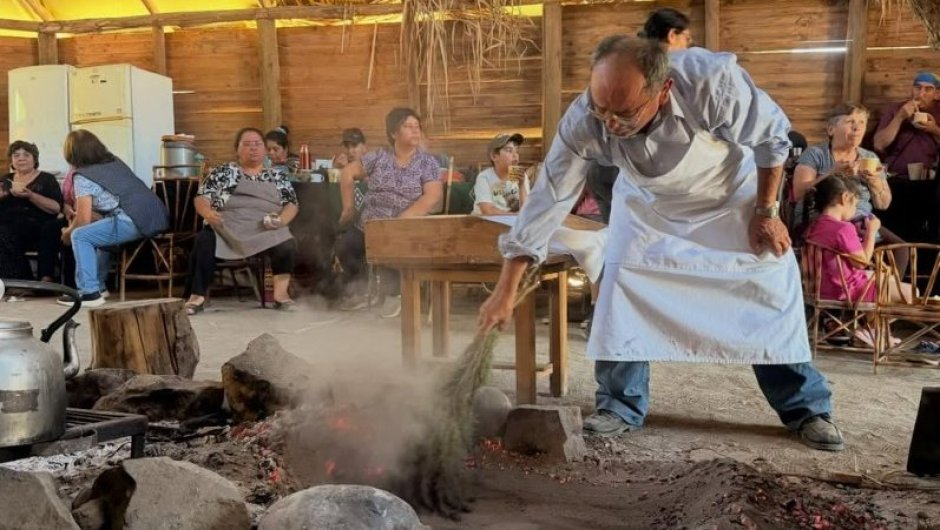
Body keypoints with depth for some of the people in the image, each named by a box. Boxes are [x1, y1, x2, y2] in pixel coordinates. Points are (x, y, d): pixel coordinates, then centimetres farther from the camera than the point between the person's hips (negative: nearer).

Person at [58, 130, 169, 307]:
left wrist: (67, 233, 21)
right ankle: (98, 284, 35)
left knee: (80, 236, 2)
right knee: (98, 230, 30)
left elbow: (83, 220, 1)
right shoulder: (115, 162, 23)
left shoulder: (82, 176, 1)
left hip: (136, 222, -9)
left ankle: (89, 292, -3)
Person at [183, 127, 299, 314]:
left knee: (286, 245, -32)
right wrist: (207, 212, -14)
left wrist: (281, 220, -10)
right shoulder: (222, 172, 16)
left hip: (266, 230, 1)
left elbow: (291, 204, 13)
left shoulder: (278, 176, 19)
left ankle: (281, 292, -21)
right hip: (227, 227, 0)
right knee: (204, 241, -32)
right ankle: (197, 296, -29)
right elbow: (201, 197, 10)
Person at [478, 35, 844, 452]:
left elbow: (772, 136, -21)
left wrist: (765, 212, -13)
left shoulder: (713, 81, -41)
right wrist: (506, 291, -26)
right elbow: (547, 201, -27)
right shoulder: (583, 122, -34)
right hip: (646, 202, 2)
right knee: (620, 292, -9)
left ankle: (806, 409, 14)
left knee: (771, 293, -2)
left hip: (733, 195, -1)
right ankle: (621, 405, 9)